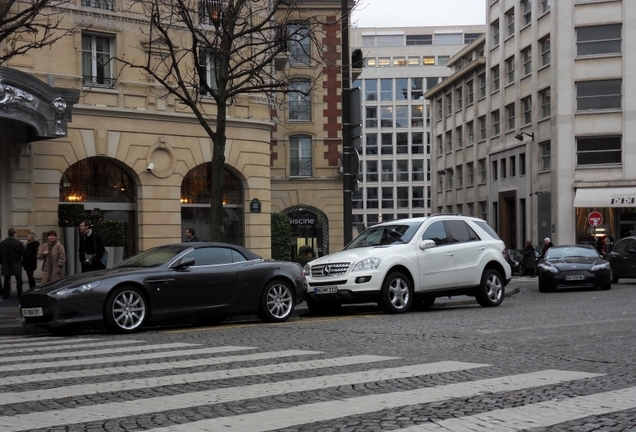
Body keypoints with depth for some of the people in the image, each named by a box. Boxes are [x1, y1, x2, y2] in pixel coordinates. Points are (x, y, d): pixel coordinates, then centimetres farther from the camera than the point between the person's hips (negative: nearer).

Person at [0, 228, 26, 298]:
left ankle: (6, 294, 9)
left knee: (7, 279, 9)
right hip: (16, 264, -3)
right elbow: (24, 253, -9)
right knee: (18, 279, 5)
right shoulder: (18, 243, -13)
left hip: (6, 265, 3)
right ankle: (20, 294, 5)